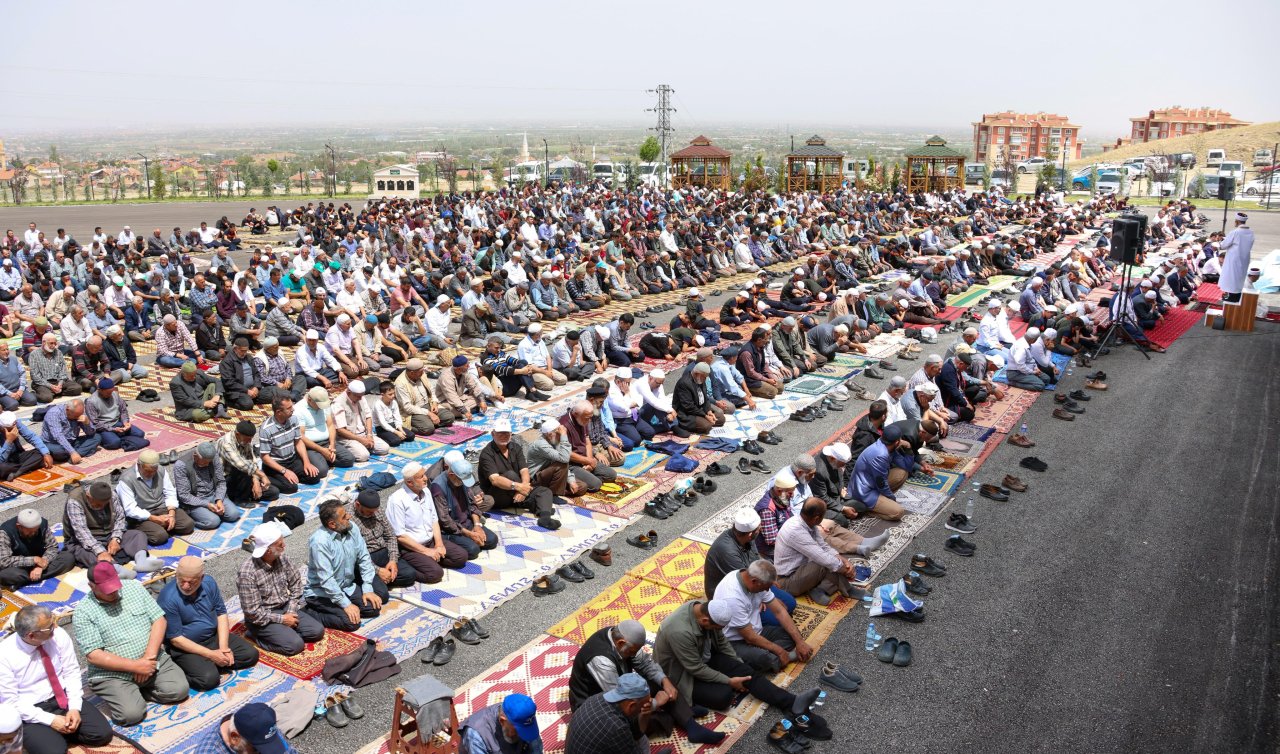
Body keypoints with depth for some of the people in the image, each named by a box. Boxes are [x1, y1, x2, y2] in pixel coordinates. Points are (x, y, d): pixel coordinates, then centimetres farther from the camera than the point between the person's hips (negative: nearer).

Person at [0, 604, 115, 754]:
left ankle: (60, 734, 8)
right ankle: (45, 735, 3)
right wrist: (50, 720, -21)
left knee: (102, 733, -14)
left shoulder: (59, 635, -11)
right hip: (30, 713, -4)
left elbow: (72, 672, -2)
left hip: (63, 700, 4)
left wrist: (74, 708, -15)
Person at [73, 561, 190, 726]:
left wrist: (149, 657, -14)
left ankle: (138, 691, 8)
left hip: (153, 660, 3)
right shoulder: (84, 612, -9)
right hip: (112, 674, -3)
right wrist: (135, 666, -21)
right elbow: (93, 655, -14)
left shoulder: (134, 587, 1)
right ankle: (115, 695, 8)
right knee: (131, 714, -24)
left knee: (179, 689, -16)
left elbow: (159, 620, 0)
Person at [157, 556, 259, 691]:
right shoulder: (168, 599, -25)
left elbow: (221, 613, -1)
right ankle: (181, 672, -2)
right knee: (209, 678, -28)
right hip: (186, 646, -6)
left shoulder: (209, 582, -9)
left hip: (214, 636, 6)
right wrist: (211, 655, -22)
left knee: (251, 655, -5)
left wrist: (224, 647, -13)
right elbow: (176, 639, -21)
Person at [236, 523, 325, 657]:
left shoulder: (282, 558, -7)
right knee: (296, 645, -21)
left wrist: (291, 610, -5)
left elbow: (296, 583, 7)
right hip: (262, 618, -6)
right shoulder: (247, 572, -26)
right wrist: (282, 619, -18)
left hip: (285, 608, 6)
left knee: (317, 631, -8)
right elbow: (252, 611, -22)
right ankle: (256, 635, 0)